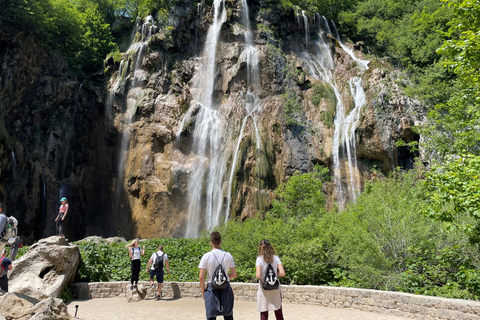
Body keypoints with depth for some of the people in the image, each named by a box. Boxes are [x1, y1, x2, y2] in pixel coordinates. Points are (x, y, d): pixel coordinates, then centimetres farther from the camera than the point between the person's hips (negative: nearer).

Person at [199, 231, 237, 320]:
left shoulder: (206, 256, -8)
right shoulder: (228, 255, -1)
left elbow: (201, 277, -7)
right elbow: (234, 274, 4)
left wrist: (203, 291, 5)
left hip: (212, 288, -2)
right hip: (226, 289, 2)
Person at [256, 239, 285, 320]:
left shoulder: (259, 259, -9)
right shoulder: (276, 258, -1)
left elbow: (258, 275, -19)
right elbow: (282, 273, -8)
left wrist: (261, 277, 3)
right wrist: (274, 274, 9)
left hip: (264, 289, -3)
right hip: (275, 289, 3)